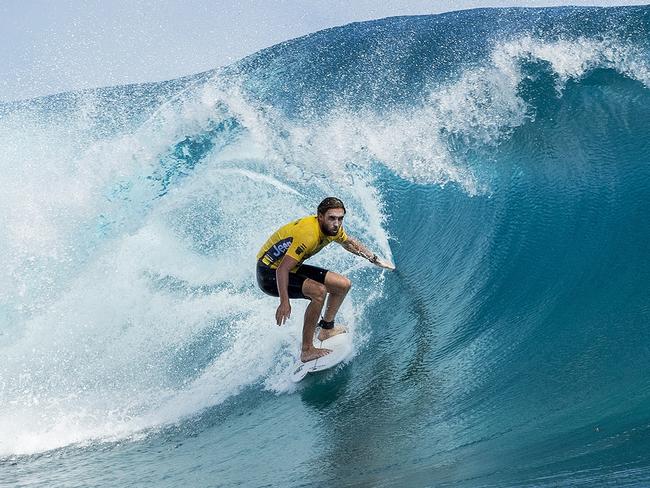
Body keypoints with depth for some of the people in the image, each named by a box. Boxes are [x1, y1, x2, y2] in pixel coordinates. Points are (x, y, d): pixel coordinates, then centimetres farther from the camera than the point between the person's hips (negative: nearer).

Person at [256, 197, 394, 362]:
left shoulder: (332, 228, -6)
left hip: (292, 268, 9)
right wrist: (284, 303, -42)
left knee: (343, 285, 7)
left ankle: (326, 328, 25)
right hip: (270, 274, -9)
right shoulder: (309, 234, -34)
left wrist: (375, 259, 20)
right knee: (319, 291, -31)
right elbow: (282, 269, -35)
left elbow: (349, 243, 17)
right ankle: (307, 350, -23)